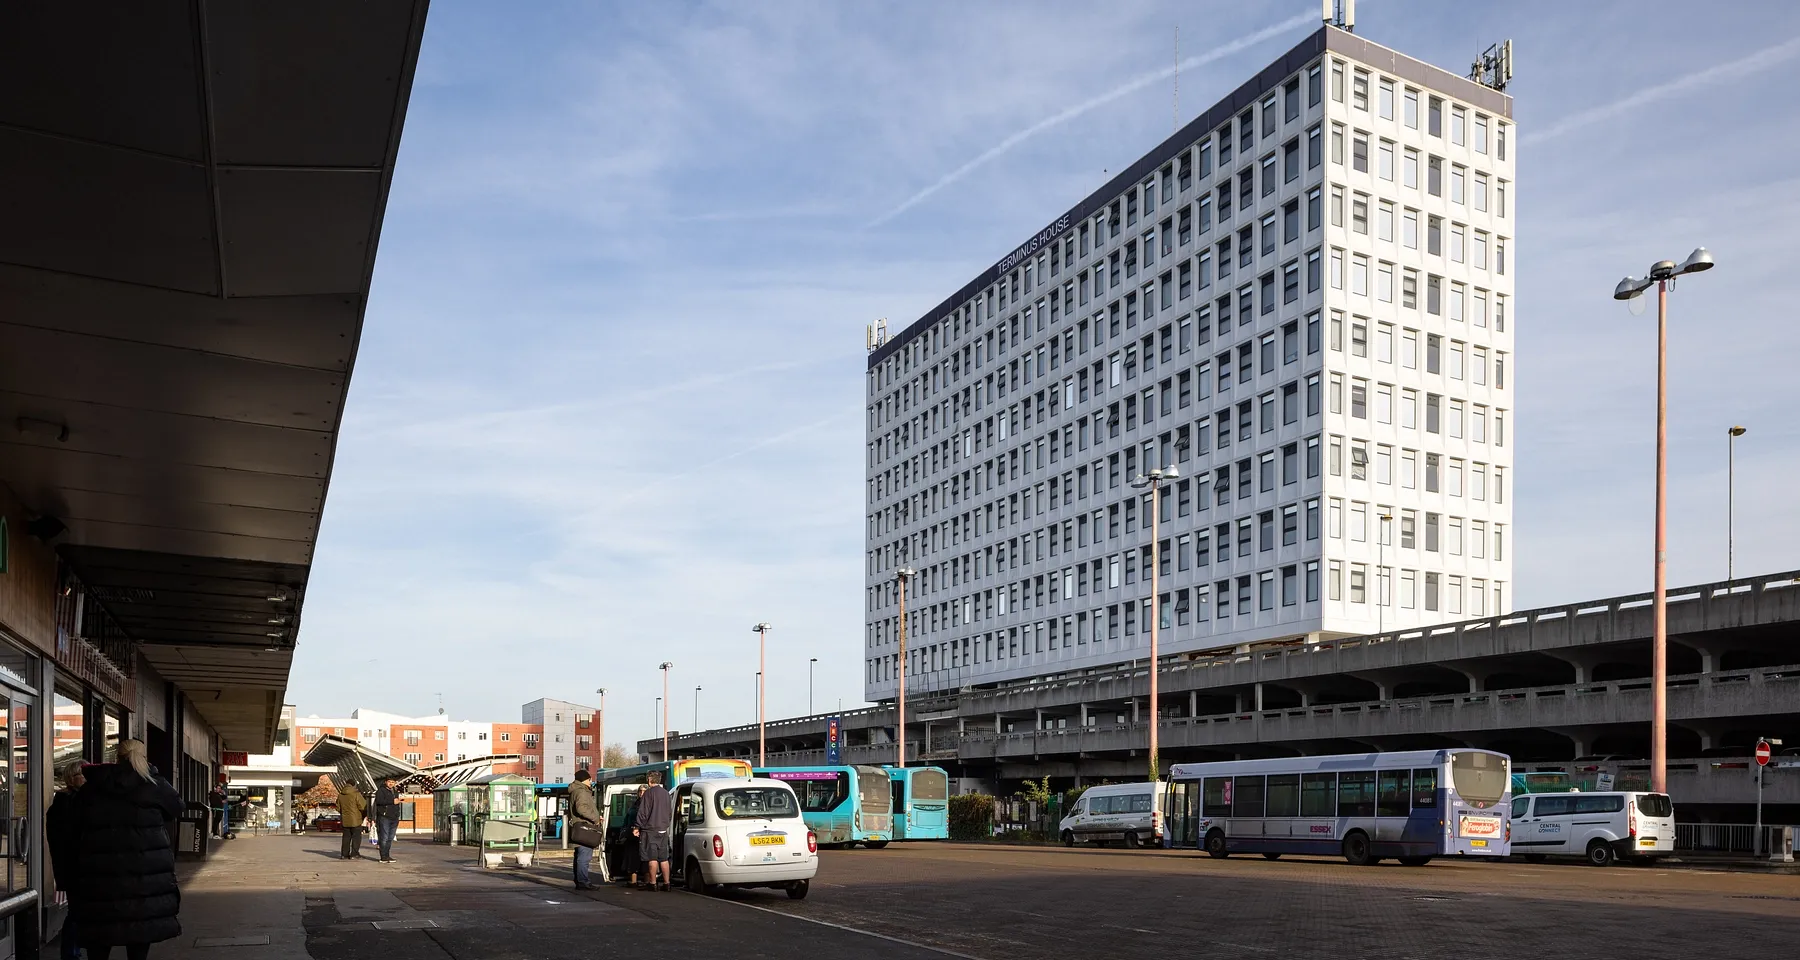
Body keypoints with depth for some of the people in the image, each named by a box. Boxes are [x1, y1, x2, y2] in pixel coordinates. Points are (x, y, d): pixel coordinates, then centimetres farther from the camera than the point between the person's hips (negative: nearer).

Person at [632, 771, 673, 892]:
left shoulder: (649, 793, -10)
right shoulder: (666, 793, 14)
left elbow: (643, 812, -12)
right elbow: (670, 813, 20)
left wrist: (637, 827, -7)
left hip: (650, 830, -7)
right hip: (663, 830, 7)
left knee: (652, 858, -6)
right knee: (664, 858, 9)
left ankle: (652, 883, -6)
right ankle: (666, 883, 9)